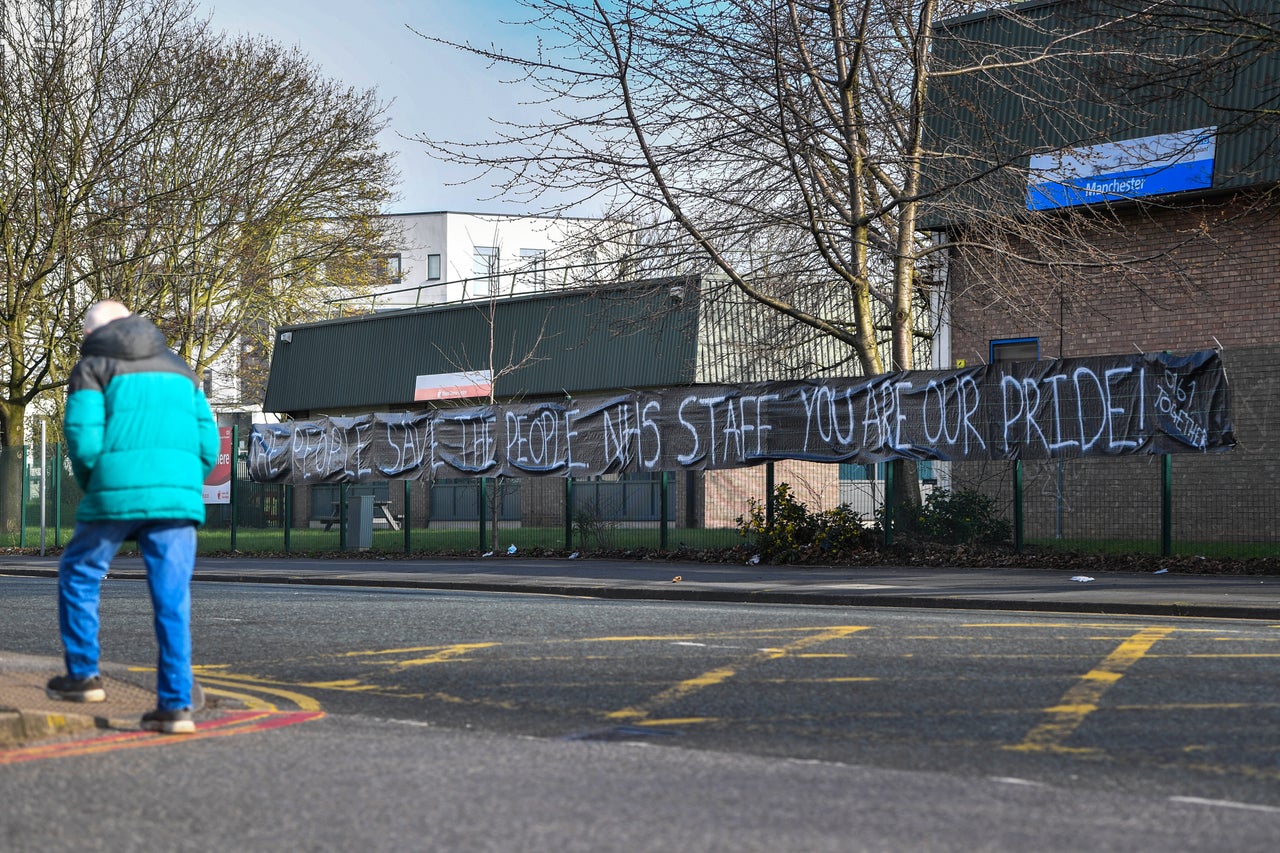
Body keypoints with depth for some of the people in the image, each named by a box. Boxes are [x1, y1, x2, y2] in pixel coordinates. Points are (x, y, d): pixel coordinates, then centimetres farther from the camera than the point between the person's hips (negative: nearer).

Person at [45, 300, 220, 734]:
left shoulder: (92, 368, 8)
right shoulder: (178, 368, 22)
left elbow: (84, 440, -5)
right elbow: (207, 441, 14)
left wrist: (91, 487, 12)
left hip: (117, 492, -3)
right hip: (179, 495, 4)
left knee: (78, 576, 18)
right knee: (172, 601, 3)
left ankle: (83, 674, 18)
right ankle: (175, 704, -1)